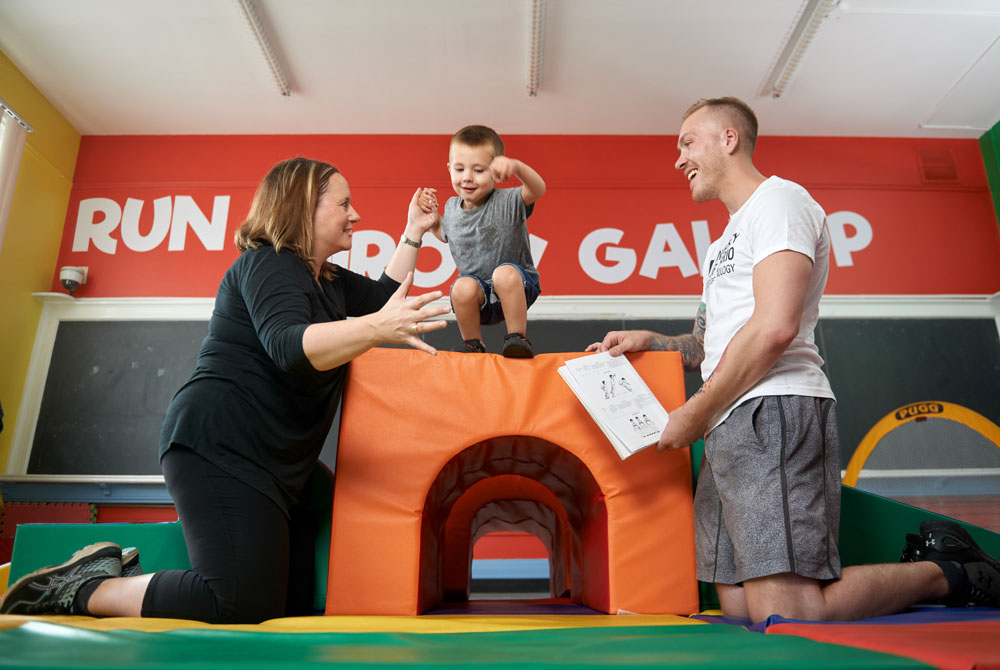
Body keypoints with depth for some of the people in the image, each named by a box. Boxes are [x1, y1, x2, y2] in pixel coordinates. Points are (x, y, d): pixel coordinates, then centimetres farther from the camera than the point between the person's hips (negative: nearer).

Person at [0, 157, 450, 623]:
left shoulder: (329, 281, 19)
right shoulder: (268, 263, -10)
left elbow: (384, 296, 25)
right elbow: (289, 347, -26)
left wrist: (413, 234, 18)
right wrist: (376, 328, -39)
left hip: (270, 463, 10)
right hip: (221, 448, -10)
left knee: (299, 604, 8)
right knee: (247, 607, -19)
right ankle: (83, 589, 0)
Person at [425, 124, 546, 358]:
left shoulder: (506, 202, -12)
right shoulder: (451, 207, 5)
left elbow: (537, 189, -34)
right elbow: (445, 235, 28)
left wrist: (516, 166, -53)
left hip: (516, 287, -4)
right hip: (478, 291, 4)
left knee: (505, 273, -37)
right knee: (463, 287, -30)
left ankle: (517, 338, -18)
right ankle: (473, 345, -4)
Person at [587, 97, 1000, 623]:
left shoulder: (778, 199, -2)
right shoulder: (731, 236, 29)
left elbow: (774, 328, -17)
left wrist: (695, 414, -11)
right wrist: (654, 342, 12)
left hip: (774, 415, -10)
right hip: (731, 429, 10)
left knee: (787, 615, -15)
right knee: (737, 604, 6)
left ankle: (945, 573, 7)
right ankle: (924, 561, 18)